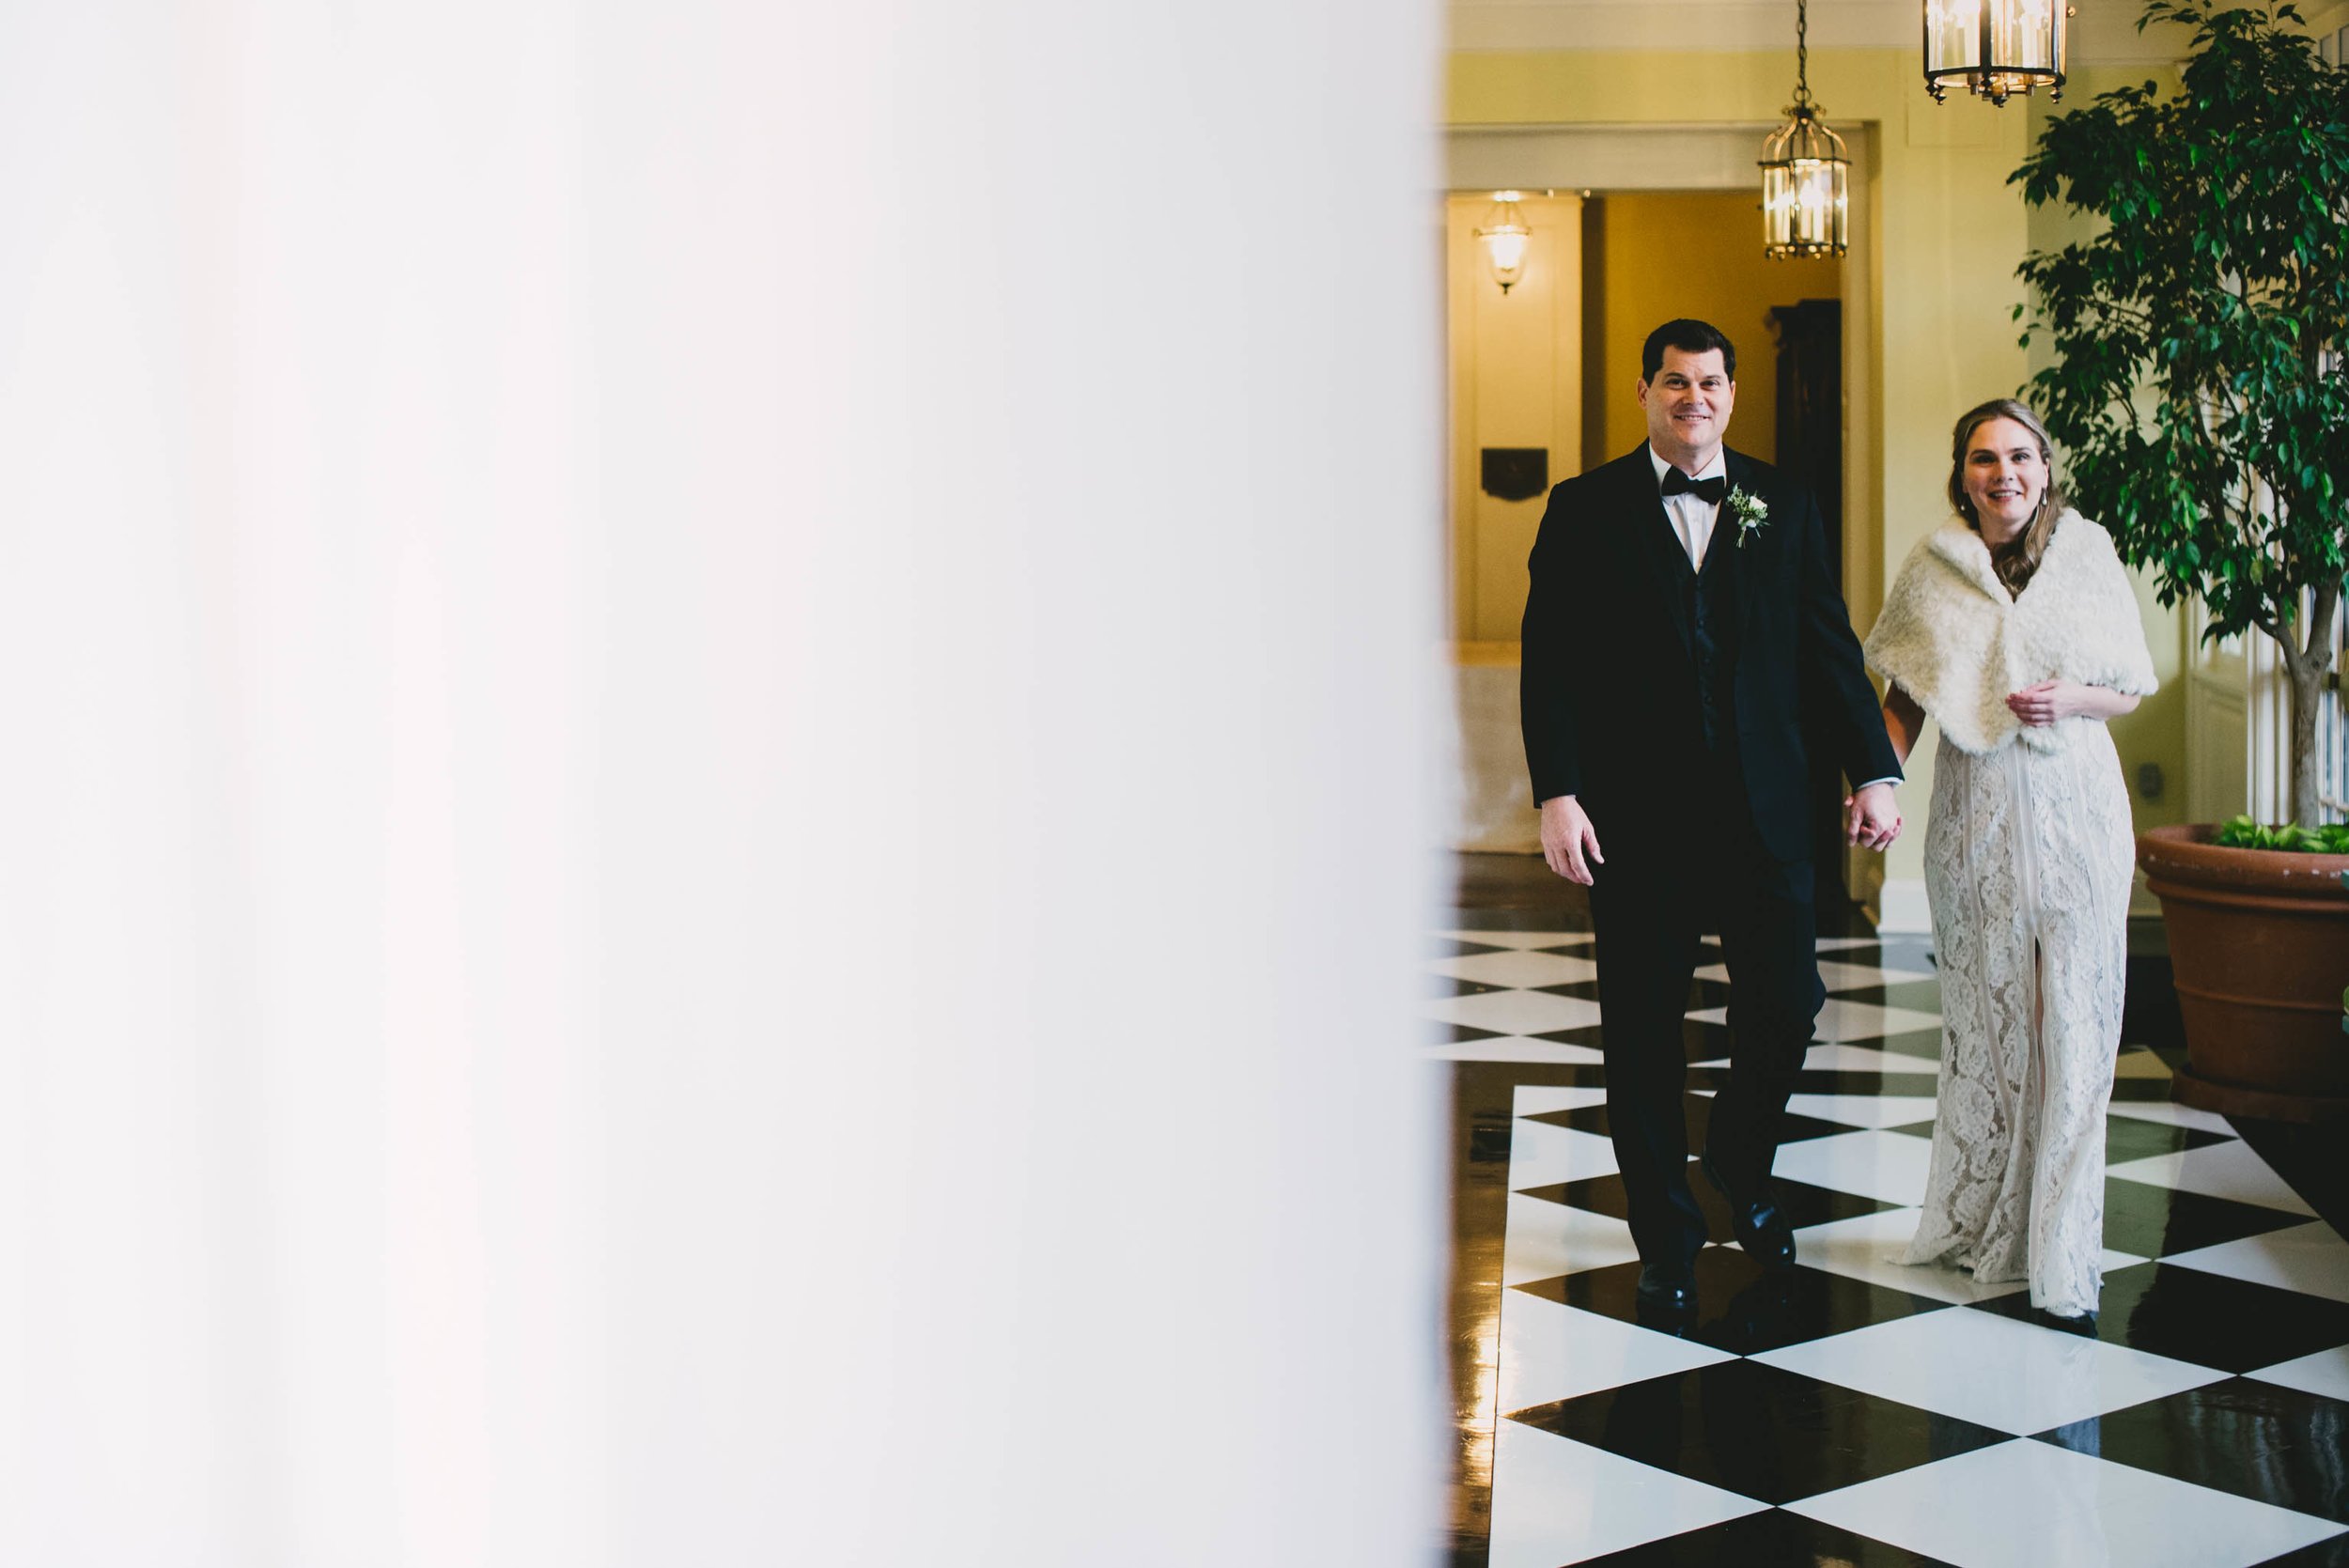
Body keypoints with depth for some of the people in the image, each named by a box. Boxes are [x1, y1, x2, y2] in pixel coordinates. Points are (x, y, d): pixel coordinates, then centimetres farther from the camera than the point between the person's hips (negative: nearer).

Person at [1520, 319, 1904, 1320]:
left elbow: (1828, 648, 9)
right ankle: (1666, 1239, 21)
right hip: (1634, 819, -2)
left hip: (1763, 813, 2)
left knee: (1788, 1003, 1)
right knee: (1642, 1031, 5)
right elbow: (1550, 663, -3)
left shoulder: (1782, 506, 10)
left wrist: (1873, 769, 0)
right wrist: (1557, 793, -13)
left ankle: (1740, 1166, 32)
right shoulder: (1586, 510, 2)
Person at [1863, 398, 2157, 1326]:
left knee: (2072, 1026, -1)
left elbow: (2130, 688, 7)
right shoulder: (1933, 568, 2)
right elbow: (1904, 695, 8)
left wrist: (2071, 701, -13)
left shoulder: (2086, 555, 1)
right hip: (1974, 815, 1)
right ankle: (1975, 1224, 23)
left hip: (2074, 807, 0)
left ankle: (2063, 1259, 6)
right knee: (1981, 1021, 7)